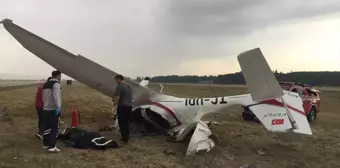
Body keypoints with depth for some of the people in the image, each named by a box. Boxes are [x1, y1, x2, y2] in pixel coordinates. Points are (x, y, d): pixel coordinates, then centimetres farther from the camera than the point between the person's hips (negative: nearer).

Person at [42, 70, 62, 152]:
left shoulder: (46, 84, 16)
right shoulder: (56, 83, -11)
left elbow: (43, 97, 19)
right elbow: (56, 96, -24)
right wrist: (58, 107, -28)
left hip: (46, 109, 9)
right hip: (53, 109, -9)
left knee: (47, 127, 16)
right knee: (55, 128, -4)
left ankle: (46, 144, 26)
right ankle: (52, 146, -6)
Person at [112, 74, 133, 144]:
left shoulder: (119, 87, -12)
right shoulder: (129, 86, 13)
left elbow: (117, 98, -17)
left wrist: (114, 107, -14)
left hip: (122, 107, -7)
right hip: (129, 106, 8)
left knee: (122, 123, 0)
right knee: (127, 123, 13)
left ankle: (124, 139, 1)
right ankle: (126, 138, 19)